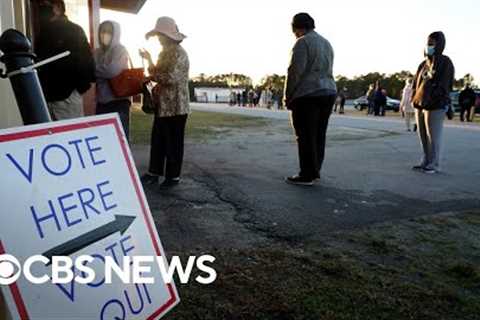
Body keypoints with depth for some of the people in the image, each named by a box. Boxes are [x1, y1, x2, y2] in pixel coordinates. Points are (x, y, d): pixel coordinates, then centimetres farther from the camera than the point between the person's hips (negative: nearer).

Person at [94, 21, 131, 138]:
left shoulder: (120, 50, -2)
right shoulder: (98, 52, 13)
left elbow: (113, 71, -17)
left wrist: (94, 69, -6)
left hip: (118, 100, -6)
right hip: (102, 101, 6)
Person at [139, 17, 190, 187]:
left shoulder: (179, 53, -12)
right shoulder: (165, 53, 16)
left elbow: (170, 78, -22)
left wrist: (151, 70, -9)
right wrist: (149, 61, 5)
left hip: (175, 107, -9)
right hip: (163, 105, 9)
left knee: (173, 142, 1)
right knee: (157, 140, 12)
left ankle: (173, 176, 12)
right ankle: (154, 172, 21)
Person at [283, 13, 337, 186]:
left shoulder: (303, 42, -6)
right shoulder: (326, 43, 20)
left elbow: (295, 71, -13)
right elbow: (327, 71, 15)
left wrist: (288, 96, -7)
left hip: (307, 94, -8)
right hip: (328, 92, 8)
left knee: (306, 136, -4)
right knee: (319, 135, 11)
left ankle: (307, 175, -1)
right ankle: (315, 171, 18)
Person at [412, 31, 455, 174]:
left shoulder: (445, 62, -5)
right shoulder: (424, 64, 14)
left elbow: (442, 86, -13)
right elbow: (416, 82, 20)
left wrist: (430, 101, -20)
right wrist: (415, 98, 7)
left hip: (435, 107, -7)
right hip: (420, 105, 7)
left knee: (433, 137, -2)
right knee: (423, 136, 11)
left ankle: (434, 165, 7)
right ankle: (426, 162, 22)